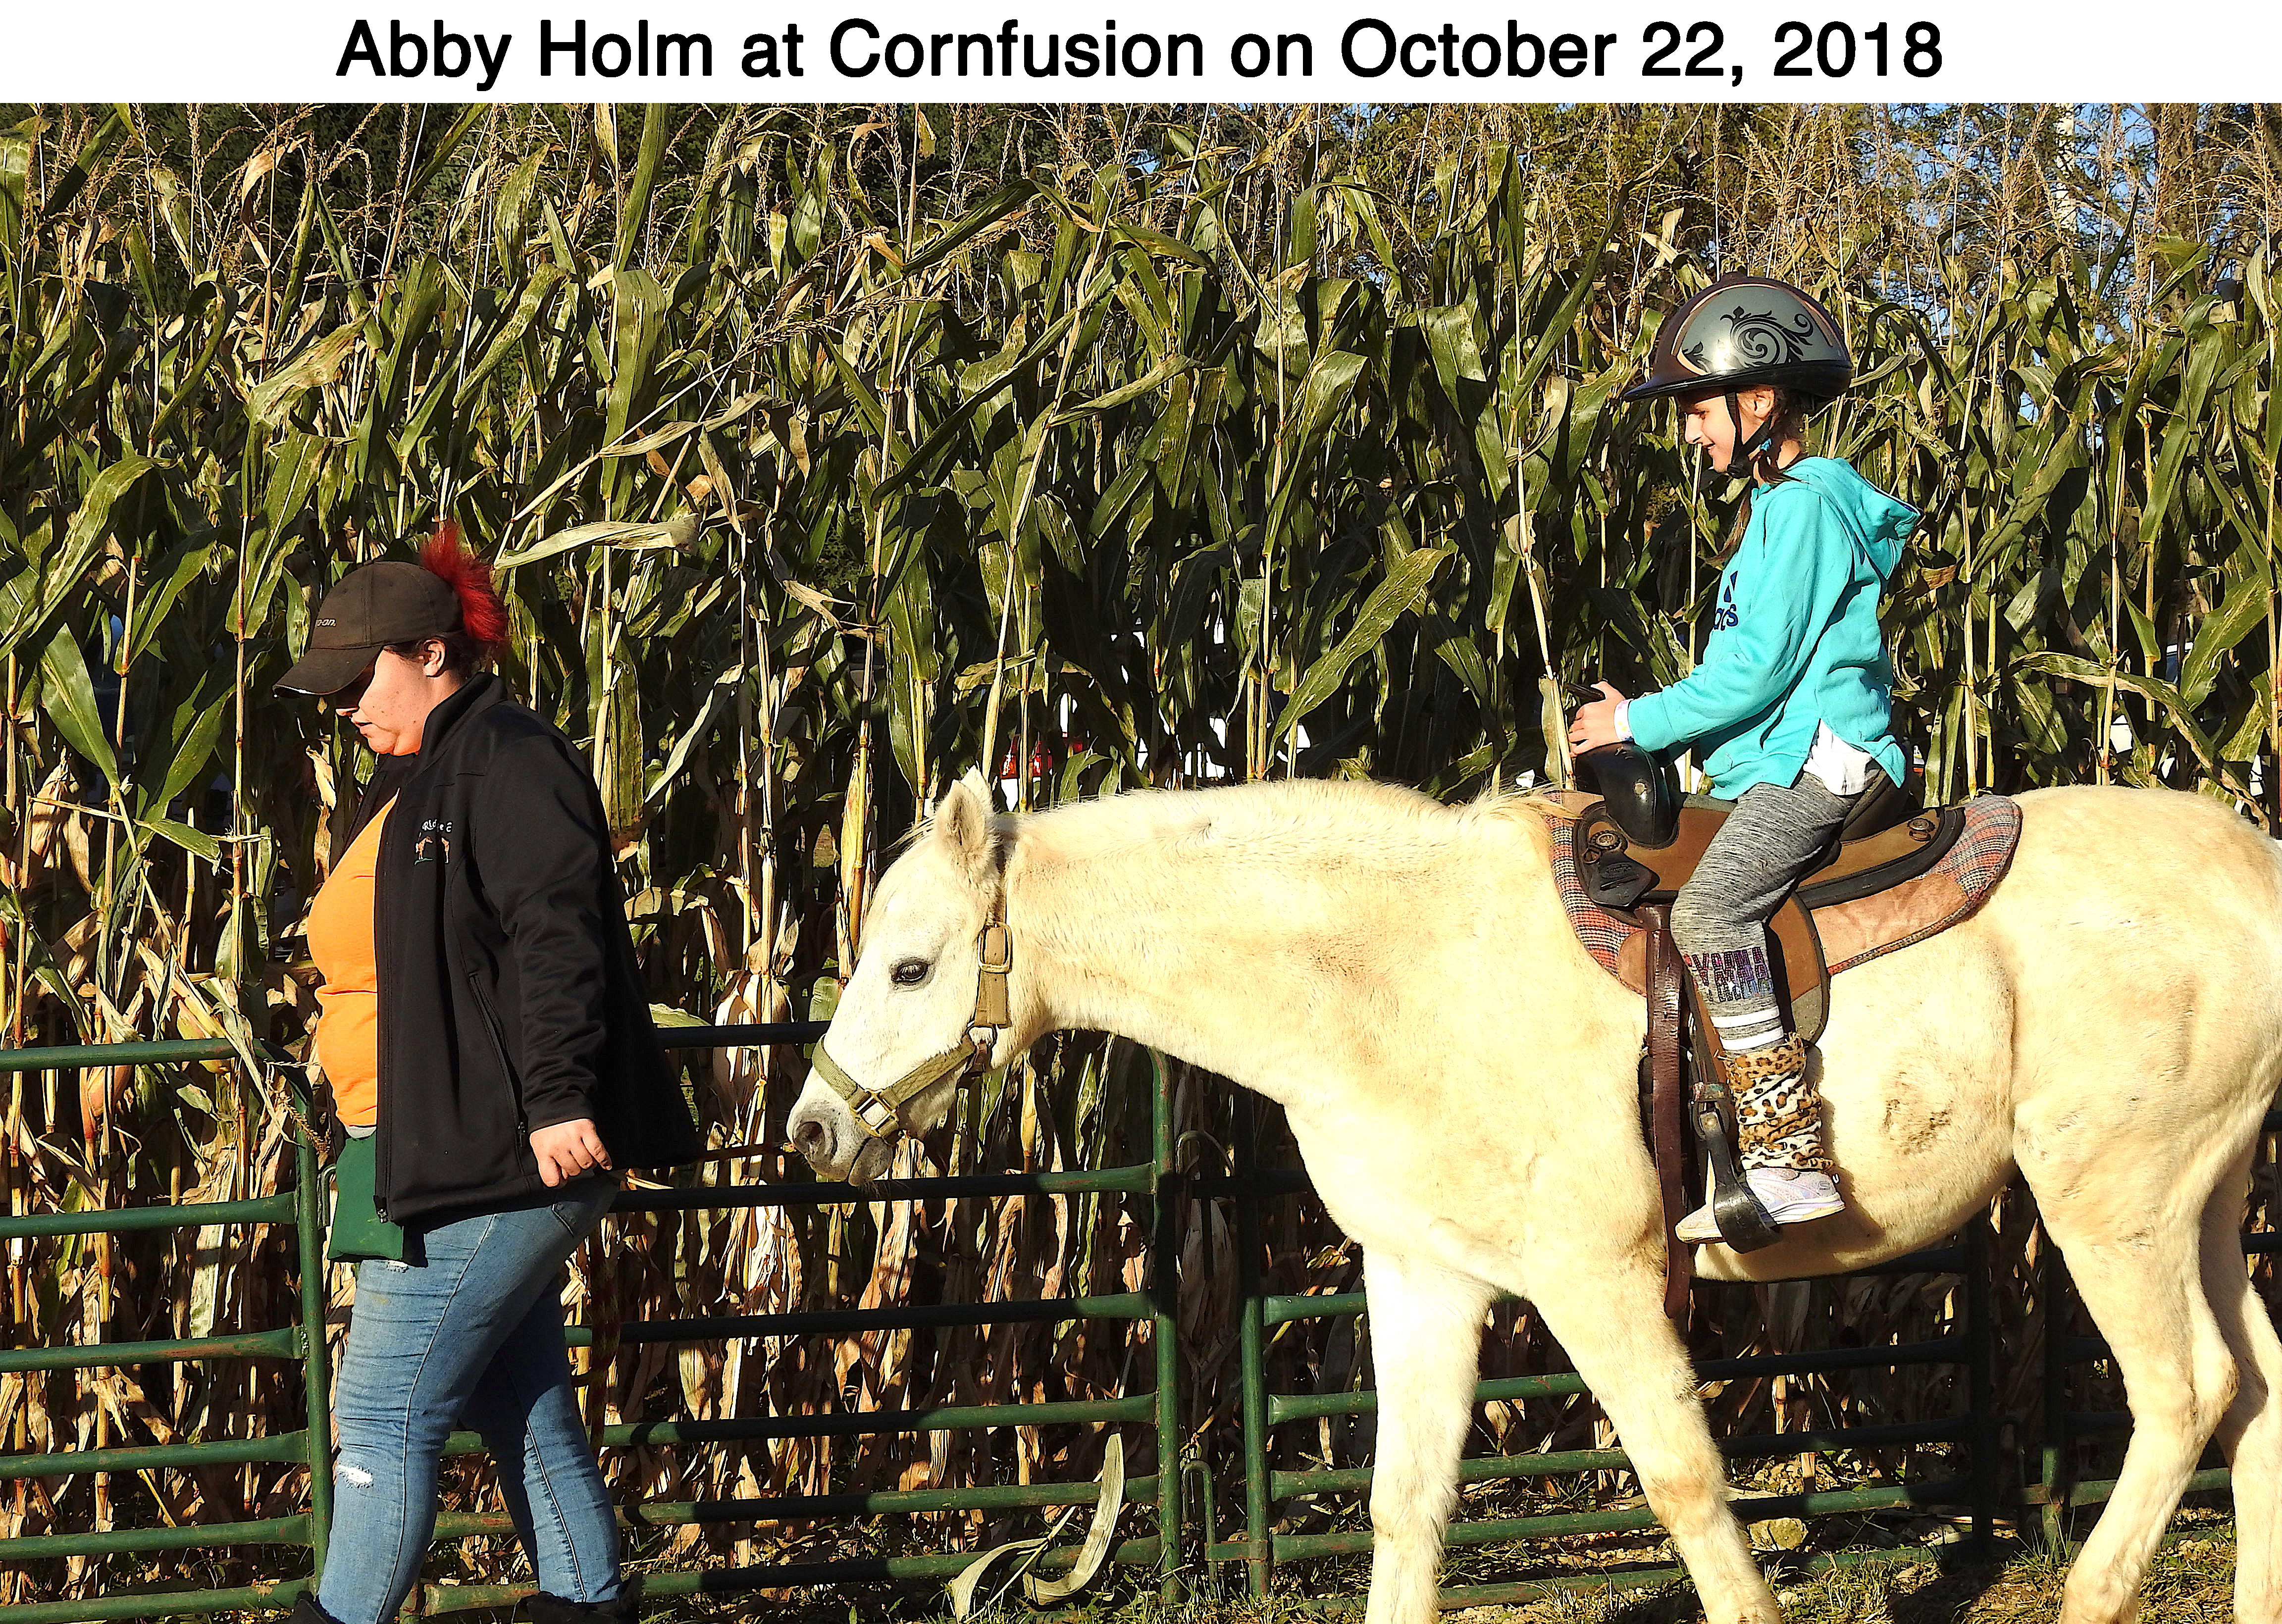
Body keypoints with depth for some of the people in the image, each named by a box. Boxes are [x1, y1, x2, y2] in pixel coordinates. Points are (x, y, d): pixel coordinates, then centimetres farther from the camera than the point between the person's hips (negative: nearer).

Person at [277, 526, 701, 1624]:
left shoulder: (505, 764, -12)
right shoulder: (413, 782, 20)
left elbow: (553, 939, -23)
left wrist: (556, 1097, -30)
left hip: (495, 1156, -10)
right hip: (434, 1155, 10)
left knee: (385, 1410, -10)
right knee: (521, 1410, 12)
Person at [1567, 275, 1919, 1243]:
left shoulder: (1804, 506, -11)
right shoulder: (1782, 506, 22)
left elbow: (1760, 665, -17)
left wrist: (1644, 722, -11)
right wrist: (1658, 725, 18)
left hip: (1815, 761, -12)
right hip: (1779, 767, 12)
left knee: (1709, 909, -29)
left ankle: (1788, 1160, -37)